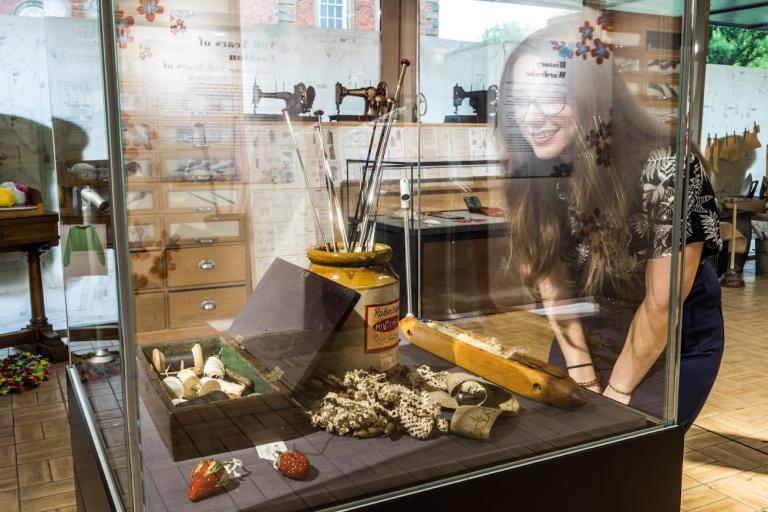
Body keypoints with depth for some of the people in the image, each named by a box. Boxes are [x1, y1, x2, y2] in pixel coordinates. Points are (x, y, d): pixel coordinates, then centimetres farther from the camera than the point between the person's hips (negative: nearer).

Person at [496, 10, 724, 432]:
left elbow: (661, 305, -21)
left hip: (673, 341, -4)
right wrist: (582, 376, -7)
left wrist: (615, 394, -12)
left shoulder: (665, 167, -30)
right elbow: (550, 279, -7)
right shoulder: (528, 170, -17)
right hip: (582, 333, 4)